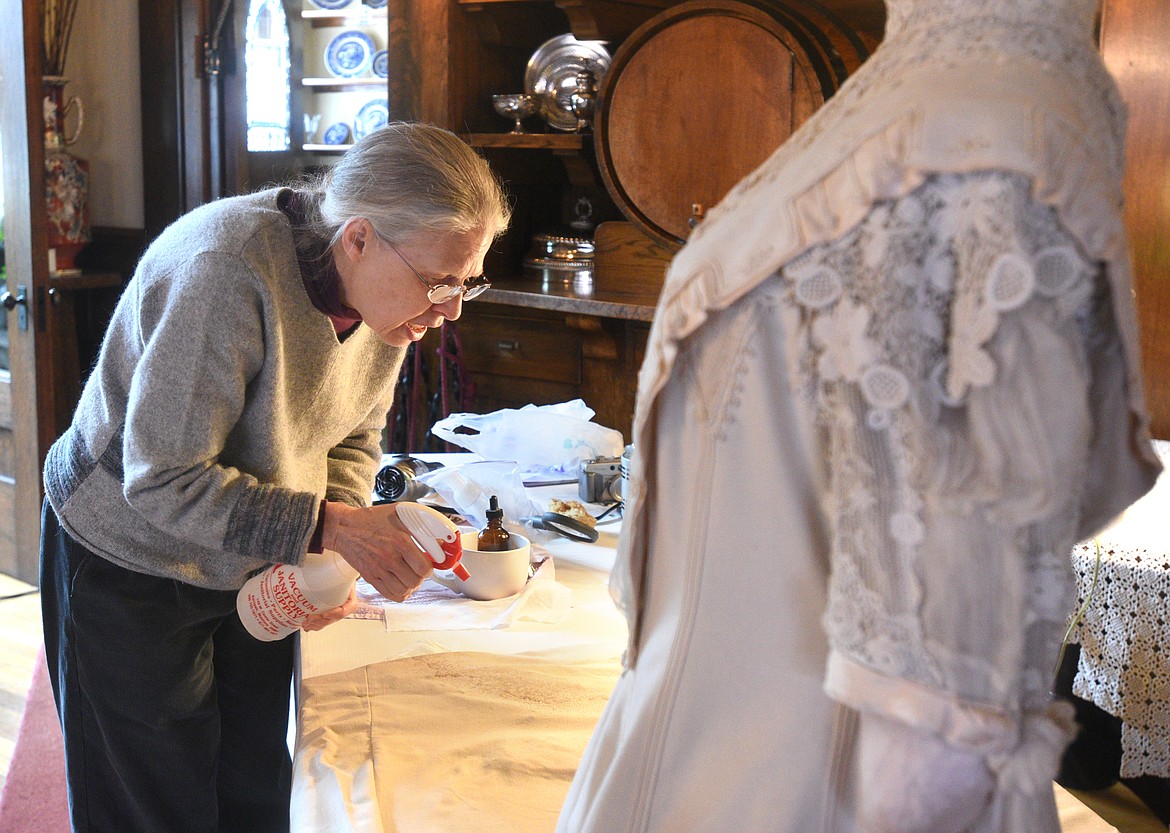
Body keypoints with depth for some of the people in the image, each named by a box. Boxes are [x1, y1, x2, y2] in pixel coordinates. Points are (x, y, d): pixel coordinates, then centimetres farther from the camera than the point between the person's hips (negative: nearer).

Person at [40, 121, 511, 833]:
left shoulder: (387, 288, -11)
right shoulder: (226, 271, -33)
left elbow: (352, 440, 0)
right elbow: (162, 480, -31)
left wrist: (330, 558, -17)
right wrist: (325, 526, -36)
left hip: (253, 572, 6)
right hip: (131, 563, -6)